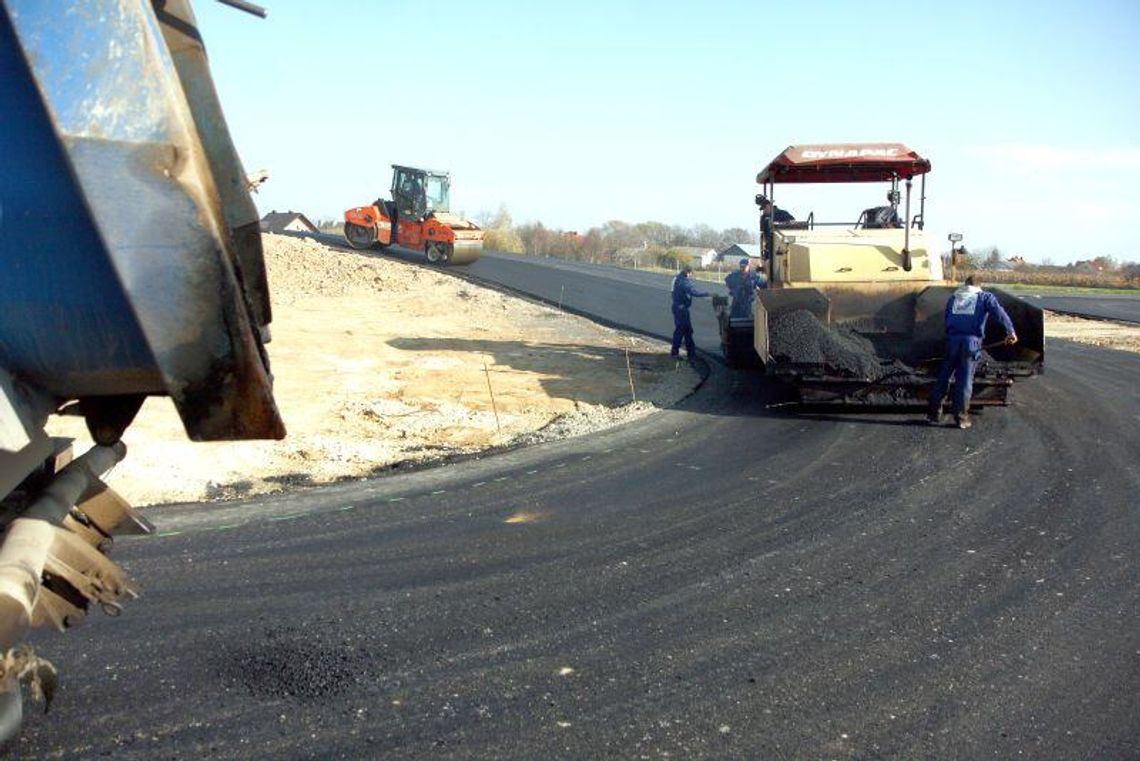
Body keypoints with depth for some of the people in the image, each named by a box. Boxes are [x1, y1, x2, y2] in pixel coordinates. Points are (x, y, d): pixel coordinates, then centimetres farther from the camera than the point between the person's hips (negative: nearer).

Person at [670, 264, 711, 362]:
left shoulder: (676, 279, 11)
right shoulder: (684, 281, -19)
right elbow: (694, 292, -27)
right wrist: (708, 294, -23)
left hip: (676, 307, 10)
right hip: (682, 308, -10)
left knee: (679, 329, 17)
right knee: (687, 331, -4)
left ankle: (674, 351, 22)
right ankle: (691, 353, -1)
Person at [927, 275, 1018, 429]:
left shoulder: (953, 298, 23)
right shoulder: (985, 297, 11)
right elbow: (998, 312, -6)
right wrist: (1010, 331, -15)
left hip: (952, 340, 3)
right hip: (972, 341, -3)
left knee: (943, 377, 9)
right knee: (965, 380, 2)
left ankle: (933, 414, 12)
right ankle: (961, 417, 6)